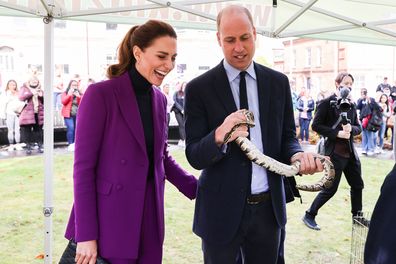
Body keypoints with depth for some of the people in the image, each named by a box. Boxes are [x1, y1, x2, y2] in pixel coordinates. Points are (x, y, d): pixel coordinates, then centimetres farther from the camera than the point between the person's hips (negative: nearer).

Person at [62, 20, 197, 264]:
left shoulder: (160, 99, 7)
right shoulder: (101, 94, -12)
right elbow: (83, 166, -13)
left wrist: (197, 189, 4)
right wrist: (86, 235, -15)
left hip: (149, 219, 6)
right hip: (109, 222, -6)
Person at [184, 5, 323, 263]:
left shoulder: (278, 82, 2)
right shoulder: (199, 88, -8)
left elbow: (287, 136, 8)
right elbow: (194, 156, -9)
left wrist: (297, 154, -15)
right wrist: (219, 137, -30)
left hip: (269, 207, 3)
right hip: (222, 210, -3)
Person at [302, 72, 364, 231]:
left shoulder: (351, 105, 10)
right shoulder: (327, 103, -9)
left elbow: (358, 127, 13)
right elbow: (316, 125, -12)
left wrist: (351, 129, -11)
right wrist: (337, 133, -19)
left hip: (350, 151, 7)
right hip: (334, 151, -7)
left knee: (357, 185, 15)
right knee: (331, 188, -4)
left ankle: (357, 216, 33)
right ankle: (309, 215, 11)